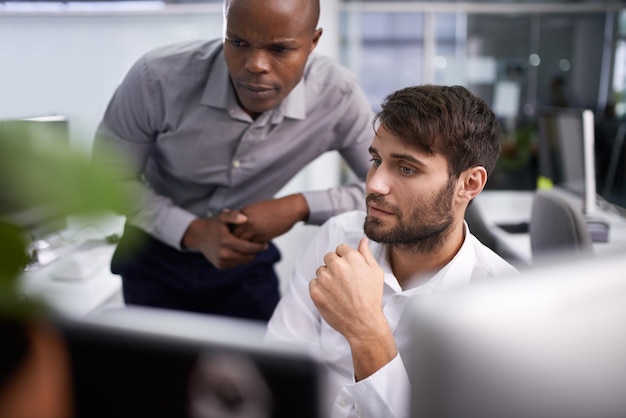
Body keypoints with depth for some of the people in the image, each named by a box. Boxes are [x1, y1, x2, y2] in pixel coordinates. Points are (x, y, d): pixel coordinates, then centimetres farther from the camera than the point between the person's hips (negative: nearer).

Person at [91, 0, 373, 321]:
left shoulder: (339, 97, -25)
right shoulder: (158, 77, -28)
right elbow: (110, 177, -13)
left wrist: (299, 207, -27)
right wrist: (194, 232, -27)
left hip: (246, 260, 1)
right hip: (156, 256, 0)